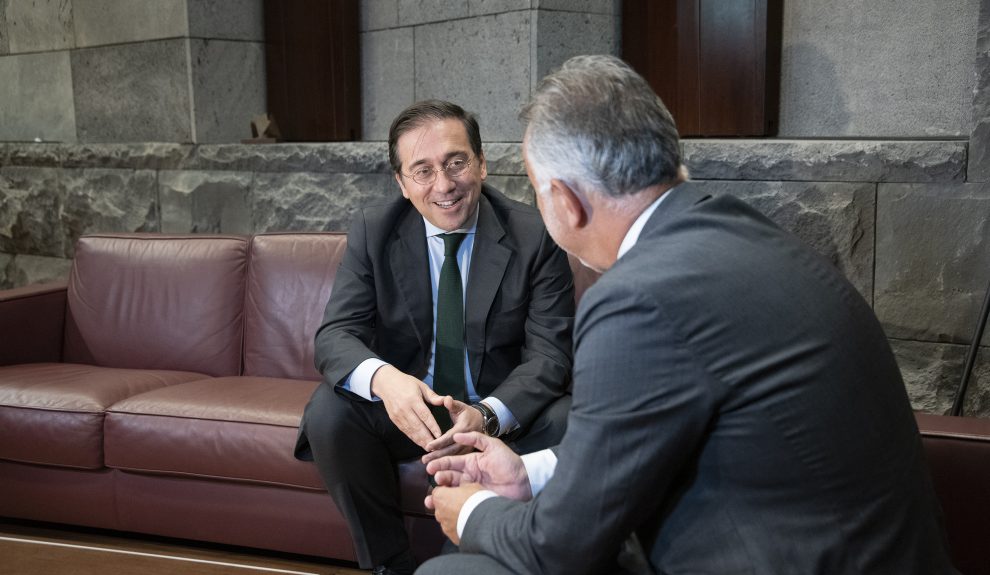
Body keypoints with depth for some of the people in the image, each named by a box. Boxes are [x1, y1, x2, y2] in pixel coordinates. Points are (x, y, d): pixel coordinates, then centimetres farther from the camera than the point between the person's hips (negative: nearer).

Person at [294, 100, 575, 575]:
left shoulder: (535, 236, -11)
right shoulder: (373, 231, -6)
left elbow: (548, 354, -15)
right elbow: (335, 335, -13)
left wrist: (488, 415, -36)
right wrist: (382, 378, -38)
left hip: (504, 414, -1)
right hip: (406, 410, 1)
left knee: (569, 421, -30)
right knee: (329, 410, -27)